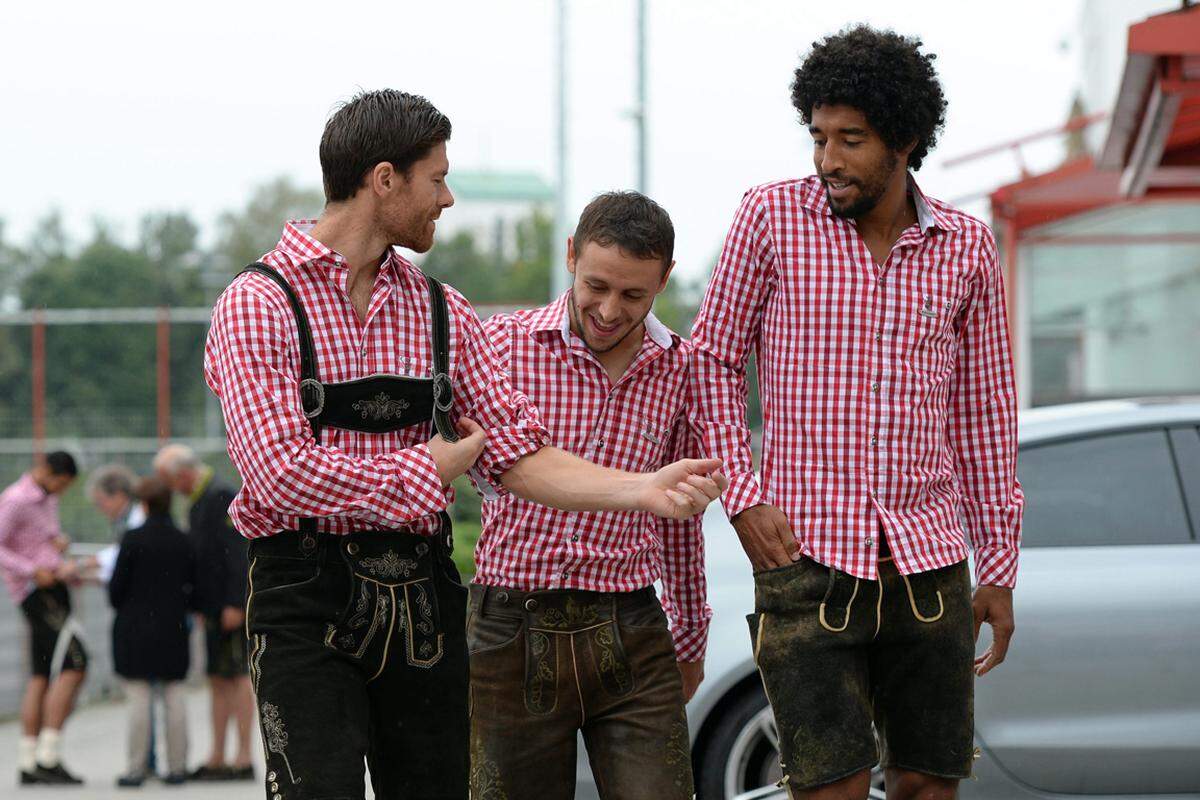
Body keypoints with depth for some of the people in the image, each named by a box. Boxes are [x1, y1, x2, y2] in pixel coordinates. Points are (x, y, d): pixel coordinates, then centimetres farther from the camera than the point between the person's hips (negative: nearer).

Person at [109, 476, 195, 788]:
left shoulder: (133, 539, -11)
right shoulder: (183, 542, 0)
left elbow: (117, 586, -8)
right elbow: (192, 586, 4)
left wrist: (121, 609, 12)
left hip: (136, 628, -3)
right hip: (172, 629, 4)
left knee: (139, 698, -1)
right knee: (174, 696, 7)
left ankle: (135, 768, 0)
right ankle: (177, 765, 9)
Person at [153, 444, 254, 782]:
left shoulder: (222, 497, -14)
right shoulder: (199, 501, 17)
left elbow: (237, 551, -20)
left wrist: (234, 605, -22)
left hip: (230, 605, -10)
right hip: (215, 608, 10)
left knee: (236, 676, -8)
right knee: (218, 679, 10)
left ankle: (243, 760, -7)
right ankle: (217, 758, 13)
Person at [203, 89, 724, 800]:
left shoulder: (442, 313, 14)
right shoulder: (260, 303, -6)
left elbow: (515, 454, 8)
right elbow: (282, 473, -17)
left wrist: (644, 489, -7)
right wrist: (428, 470, -5)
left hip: (425, 600, 6)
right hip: (307, 601, -6)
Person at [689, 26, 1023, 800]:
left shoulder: (967, 247, 5)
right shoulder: (772, 216, -2)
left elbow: (984, 412, 11)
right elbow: (715, 359, 5)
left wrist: (1000, 568, 10)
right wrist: (742, 498, -7)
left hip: (927, 560, 3)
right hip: (805, 554, -3)